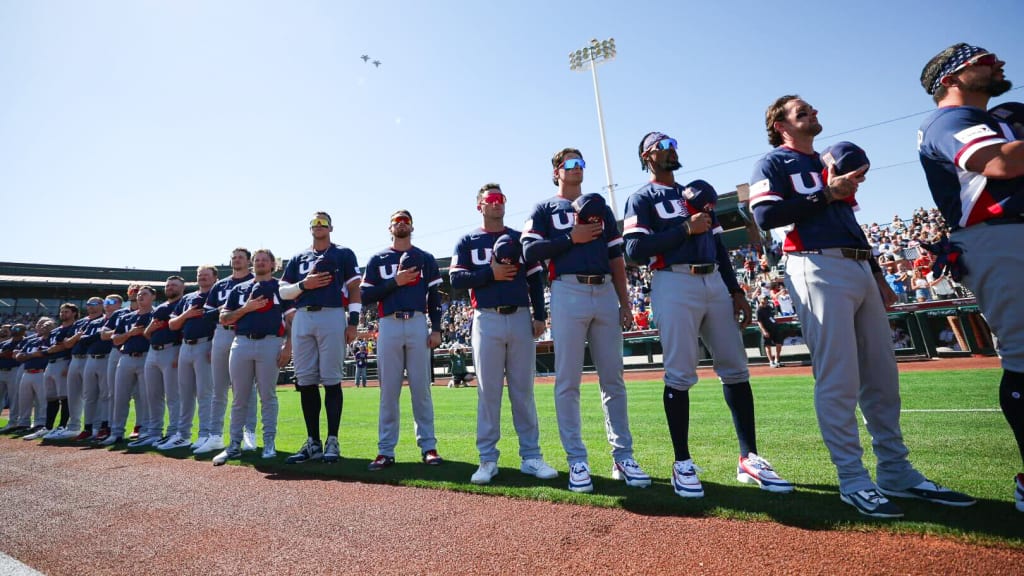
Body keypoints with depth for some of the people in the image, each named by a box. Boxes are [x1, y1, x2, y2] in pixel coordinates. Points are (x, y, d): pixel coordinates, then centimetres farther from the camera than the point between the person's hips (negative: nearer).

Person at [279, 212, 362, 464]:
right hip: (302, 319, 4)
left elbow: (354, 289, 2)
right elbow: (283, 292, 17)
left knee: (331, 381, -4)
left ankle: (332, 441, 4)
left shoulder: (344, 254, 9)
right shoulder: (298, 258, 21)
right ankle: (313, 442, 14)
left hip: (332, 316, -4)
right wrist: (303, 284, -3)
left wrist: (353, 322, -8)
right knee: (306, 381, 5)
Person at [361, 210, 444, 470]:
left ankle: (428, 446, 8)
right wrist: (395, 282, -8)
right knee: (388, 390, 2)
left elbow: (434, 296, 8)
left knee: (421, 388, 1)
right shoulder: (377, 259, 14)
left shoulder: (425, 258, 13)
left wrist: (436, 329, -2)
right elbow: (366, 295, 5)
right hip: (389, 326, 1)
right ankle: (386, 450, 10)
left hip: (418, 324, 0)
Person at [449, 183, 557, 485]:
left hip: (521, 318, 2)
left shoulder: (520, 238, 15)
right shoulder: (467, 242, 11)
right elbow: (456, 279, -1)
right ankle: (488, 459, 9)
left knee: (523, 390, 4)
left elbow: (536, 279, 10)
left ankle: (530, 456, 12)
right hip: (487, 320, -1)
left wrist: (540, 316, 0)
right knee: (488, 391, 1)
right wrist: (491, 273, -12)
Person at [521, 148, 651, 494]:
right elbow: (530, 252, -3)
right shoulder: (544, 210, 12)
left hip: (605, 293, 4)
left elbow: (616, 259, 17)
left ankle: (623, 457, 14)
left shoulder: (600, 208, 22)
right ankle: (577, 461, 6)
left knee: (613, 379, 4)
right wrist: (571, 237, -9)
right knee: (568, 380, -4)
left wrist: (625, 303, 9)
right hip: (568, 293, -3)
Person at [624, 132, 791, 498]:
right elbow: (634, 249, -11)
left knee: (735, 368, 5)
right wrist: (685, 229, -13)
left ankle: (749, 459, 15)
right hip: (674, 285, -6)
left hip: (715, 283, 7)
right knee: (680, 375, -6)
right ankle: (683, 463, 5)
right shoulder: (642, 199, 4)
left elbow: (718, 246, 21)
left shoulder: (698, 193, 24)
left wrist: (736, 291, 13)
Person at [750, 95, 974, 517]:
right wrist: (826, 194, -12)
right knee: (839, 379, -10)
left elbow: (851, 223, 28)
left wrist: (878, 275, 23)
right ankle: (853, 480, -1)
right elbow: (764, 216, -14)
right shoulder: (773, 164, 4)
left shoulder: (830, 164, 28)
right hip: (819, 270, -8)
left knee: (882, 375, 8)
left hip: (860, 269, 8)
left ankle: (897, 473, 19)